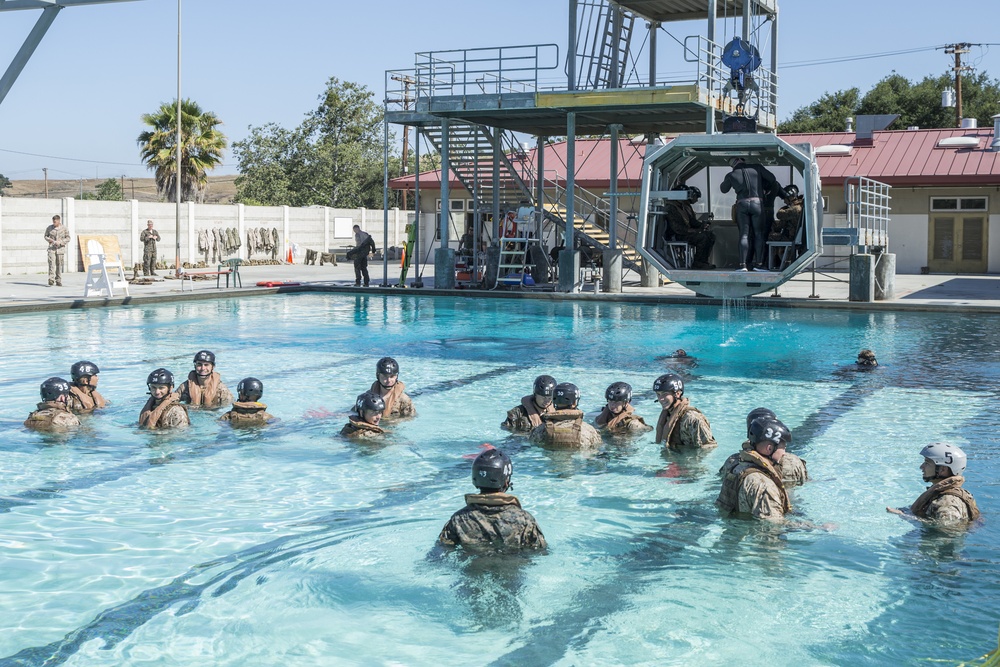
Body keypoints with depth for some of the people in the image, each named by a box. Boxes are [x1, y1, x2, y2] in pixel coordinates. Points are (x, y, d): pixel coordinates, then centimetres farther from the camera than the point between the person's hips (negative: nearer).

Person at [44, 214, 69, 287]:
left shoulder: (64, 229, 0)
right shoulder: (49, 228, 4)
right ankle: (51, 280, -23)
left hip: (60, 249, 0)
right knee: (51, 264, -15)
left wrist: (60, 242, -12)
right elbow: (46, 236, 15)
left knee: (59, 265, 3)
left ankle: (58, 281, 13)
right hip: (52, 248, 0)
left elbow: (68, 238, 3)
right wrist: (50, 240, -7)